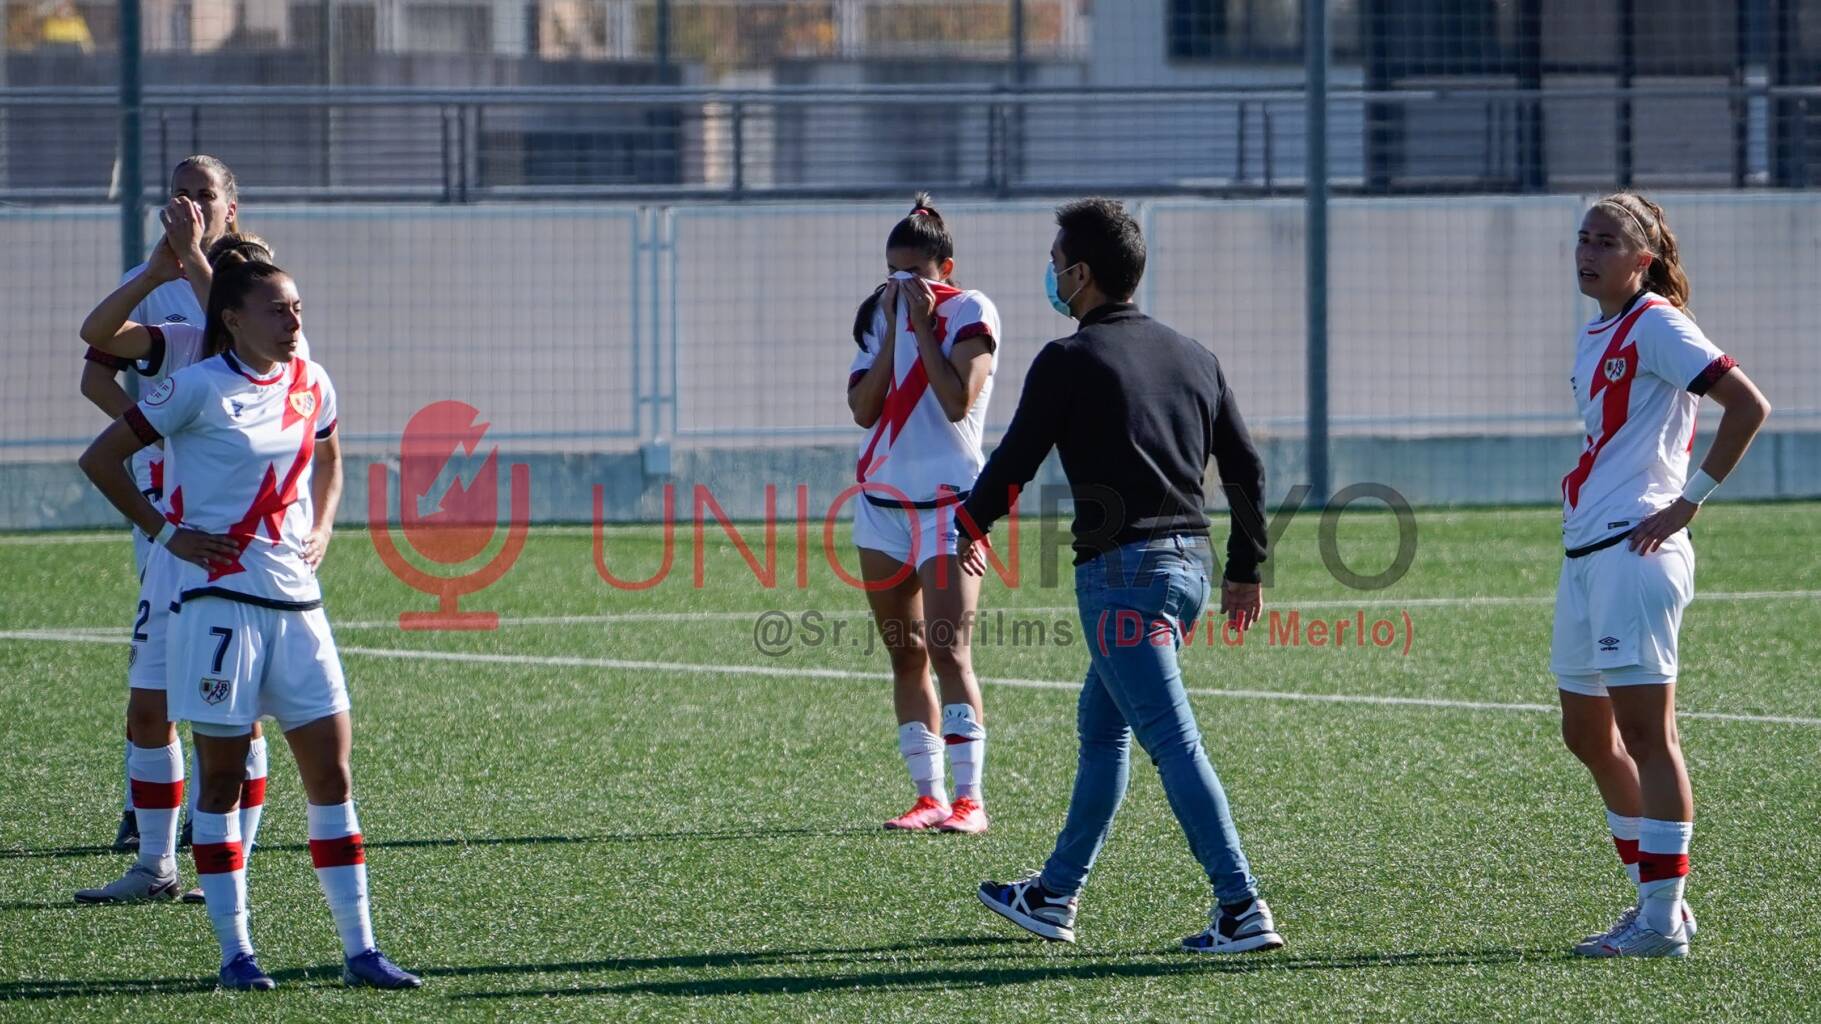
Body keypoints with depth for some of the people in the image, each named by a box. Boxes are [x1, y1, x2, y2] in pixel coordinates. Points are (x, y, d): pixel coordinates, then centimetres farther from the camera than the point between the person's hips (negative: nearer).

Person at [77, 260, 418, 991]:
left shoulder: (311, 387, 9)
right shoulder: (200, 390, -9)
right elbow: (100, 459, -6)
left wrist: (320, 530, 13)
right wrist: (165, 533, -8)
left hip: (296, 601, 6)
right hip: (218, 596, -6)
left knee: (331, 770, 2)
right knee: (221, 777, 1)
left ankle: (359, 949, 6)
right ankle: (235, 951, 7)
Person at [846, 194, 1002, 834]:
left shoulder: (970, 312, -6)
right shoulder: (878, 315, 9)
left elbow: (957, 401, -19)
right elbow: (862, 408, -2)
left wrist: (923, 325, -15)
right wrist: (894, 329, -8)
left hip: (947, 500, -6)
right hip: (881, 497, 6)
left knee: (947, 648, -14)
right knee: (905, 654, 6)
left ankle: (970, 799, -15)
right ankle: (930, 797, 10)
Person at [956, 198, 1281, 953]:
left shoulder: (1067, 363, -9)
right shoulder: (1192, 357, 11)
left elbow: (1013, 464, -4)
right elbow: (1245, 468, 14)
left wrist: (969, 528, 15)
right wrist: (1246, 568, 22)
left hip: (1120, 574, -8)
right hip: (1188, 564, 8)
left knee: (1173, 743, -9)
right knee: (1100, 726, 20)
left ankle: (1242, 911, -15)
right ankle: (1054, 898, 29)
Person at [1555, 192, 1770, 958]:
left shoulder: (1656, 326, -9)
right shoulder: (1596, 337, 17)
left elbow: (1747, 406, -16)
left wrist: (1690, 500, -16)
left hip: (1635, 550, -10)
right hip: (1585, 551, 10)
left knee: (1644, 732, -9)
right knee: (1588, 736, 13)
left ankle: (1664, 919, -6)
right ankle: (1656, 893, 21)